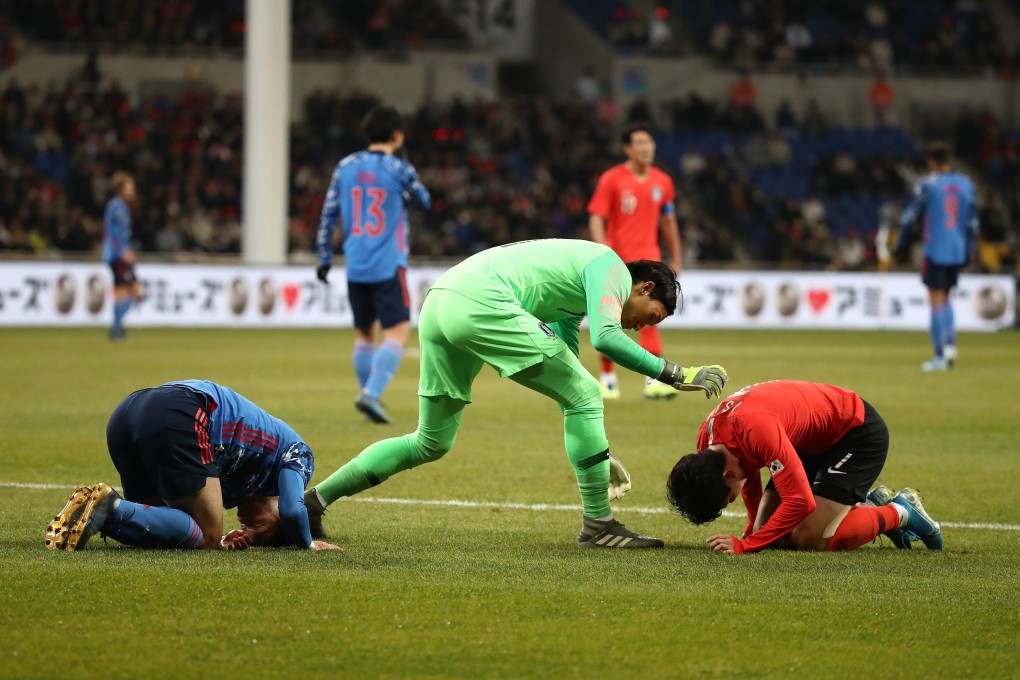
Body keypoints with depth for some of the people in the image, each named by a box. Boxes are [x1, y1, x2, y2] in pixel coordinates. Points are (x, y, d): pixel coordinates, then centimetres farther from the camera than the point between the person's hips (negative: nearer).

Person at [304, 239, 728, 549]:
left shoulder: (573, 300, 32)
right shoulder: (611, 267, 5)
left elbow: (568, 390, 36)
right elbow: (605, 337, -14)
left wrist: (597, 454, 37)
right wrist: (673, 375, -9)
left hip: (437, 305, 10)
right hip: (481, 302, -10)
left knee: (431, 444, 19)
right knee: (585, 395, -2)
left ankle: (314, 500, 19)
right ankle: (597, 524, 1)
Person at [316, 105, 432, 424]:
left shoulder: (345, 167, 5)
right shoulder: (399, 169, -7)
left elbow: (329, 214, 6)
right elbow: (424, 203, 9)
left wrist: (324, 258, 12)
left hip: (355, 266, 5)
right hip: (388, 266, -5)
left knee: (363, 333, 16)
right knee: (398, 331, -5)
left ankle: (369, 397, 19)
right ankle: (371, 393, -20)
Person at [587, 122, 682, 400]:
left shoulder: (662, 182, 8)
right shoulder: (611, 180, -5)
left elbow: (668, 221, 18)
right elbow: (596, 219, -7)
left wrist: (676, 259, 19)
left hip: (648, 258, 2)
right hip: (616, 260, -2)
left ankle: (654, 381, -17)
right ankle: (608, 378, 18)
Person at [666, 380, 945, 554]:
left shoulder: (756, 428, -39)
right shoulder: (707, 440, -11)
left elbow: (800, 501, -39)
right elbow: (751, 482, 11)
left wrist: (744, 545, -35)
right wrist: (754, 531, 5)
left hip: (859, 433, -9)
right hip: (814, 442, 9)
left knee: (810, 540, -20)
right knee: (771, 537, 0)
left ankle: (900, 513, 2)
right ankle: (871, 506, 17)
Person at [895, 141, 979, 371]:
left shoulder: (927, 184, -7)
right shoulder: (966, 184, 8)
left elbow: (909, 216, -7)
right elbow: (973, 222, 11)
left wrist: (901, 244, 4)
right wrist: (968, 251, 18)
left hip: (935, 251, -5)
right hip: (957, 253, 5)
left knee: (937, 300, -2)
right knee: (945, 298, 19)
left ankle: (940, 355, -3)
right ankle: (949, 344, 5)